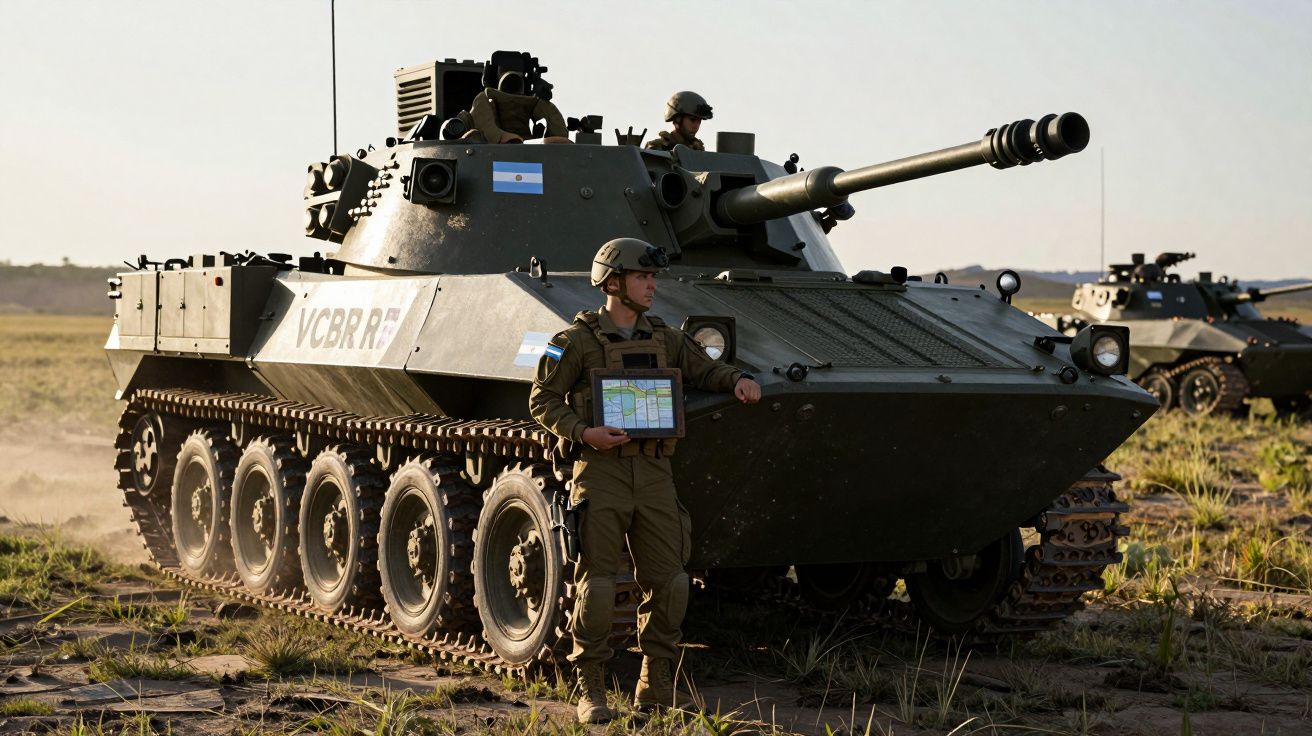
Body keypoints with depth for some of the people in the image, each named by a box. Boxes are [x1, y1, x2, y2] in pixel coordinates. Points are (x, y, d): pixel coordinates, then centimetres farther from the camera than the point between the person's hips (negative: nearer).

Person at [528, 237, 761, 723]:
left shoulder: (665, 340, 14)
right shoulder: (578, 341, -1)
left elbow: (704, 370, 21)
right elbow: (543, 400, 0)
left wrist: (738, 380, -1)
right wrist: (583, 432, -15)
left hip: (654, 473, 5)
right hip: (601, 472, -5)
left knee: (668, 583, 3)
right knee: (597, 585, -5)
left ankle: (656, 693, 15)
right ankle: (591, 692, 6)